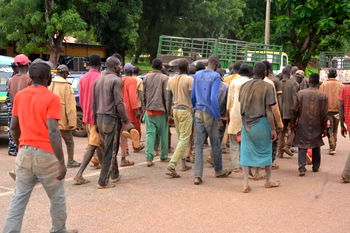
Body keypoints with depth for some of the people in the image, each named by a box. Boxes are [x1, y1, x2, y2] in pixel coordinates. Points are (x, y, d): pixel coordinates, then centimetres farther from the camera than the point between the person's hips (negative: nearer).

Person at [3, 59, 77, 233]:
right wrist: (61, 162, -19)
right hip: (46, 154, -5)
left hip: (24, 153, 5)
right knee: (57, 198, 14)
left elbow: (13, 127, 12)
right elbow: (53, 132, -20)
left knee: (19, 198, 10)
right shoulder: (51, 98, -13)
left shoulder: (19, 96, 7)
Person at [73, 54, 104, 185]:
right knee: (92, 146, -6)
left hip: (87, 116, 7)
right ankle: (79, 174, -11)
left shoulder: (83, 78, 7)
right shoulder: (100, 78, -14)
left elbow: (81, 100, 10)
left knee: (98, 143, 20)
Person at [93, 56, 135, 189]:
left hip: (100, 118, 8)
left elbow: (94, 103, 15)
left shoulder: (98, 80, 13)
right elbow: (119, 104, -17)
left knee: (107, 149, 18)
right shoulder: (116, 80, -11)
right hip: (111, 119, -8)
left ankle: (115, 175, 30)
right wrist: (127, 122, -13)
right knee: (110, 152, 0)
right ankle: (103, 182, 2)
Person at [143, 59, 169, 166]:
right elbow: (166, 96, -7)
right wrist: (168, 111, -1)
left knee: (150, 134, 2)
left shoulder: (146, 77, 7)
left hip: (149, 110, 3)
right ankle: (163, 156, 19)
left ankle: (149, 158, -6)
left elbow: (143, 94, 9)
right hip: (161, 109, -3)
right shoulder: (164, 78, -5)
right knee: (163, 134, 9)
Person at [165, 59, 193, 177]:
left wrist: (169, 114, 13)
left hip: (175, 110, 7)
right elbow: (192, 98, -11)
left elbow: (168, 99, 9)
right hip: (185, 111, -6)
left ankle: (184, 164, 22)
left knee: (180, 137, 17)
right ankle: (172, 165, -15)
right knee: (184, 139, -4)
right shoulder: (189, 80, -9)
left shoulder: (171, 80, 8)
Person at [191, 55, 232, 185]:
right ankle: (218, 171, 29)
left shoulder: (197, 75, 7)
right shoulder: (216, 76, -11)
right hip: (210, 114, -5)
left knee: (198, 144, 4)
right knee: (215, 144, 12)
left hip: (198, 113, 5)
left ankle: (197, 175, 1)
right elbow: (213, 99, -18)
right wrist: (218, 119, -15)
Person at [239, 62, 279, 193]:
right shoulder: (267, 87, -9)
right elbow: (268, 111, -12)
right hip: (261, 123, -3)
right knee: (265, 150, 13)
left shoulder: (244, 86, 5)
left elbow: (242, 106, 8)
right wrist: (273, 129, -8)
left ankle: (245, 184, 3)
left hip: (246, 123, 4)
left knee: (246, 152, 7)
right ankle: (268, 180, 28)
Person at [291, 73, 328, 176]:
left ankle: (302, 168, -10)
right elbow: (325, 114, -3)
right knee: (316, 146, 17)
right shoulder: (323, 96, -6)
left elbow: (295, 110, -2)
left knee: (302, 146, 3)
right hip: (317, 126, 1)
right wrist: (324, 128, 6)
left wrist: (293, 123, 11)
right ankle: (316, 167, 27)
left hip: (302, 125, -1)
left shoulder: (301, 93, -6)